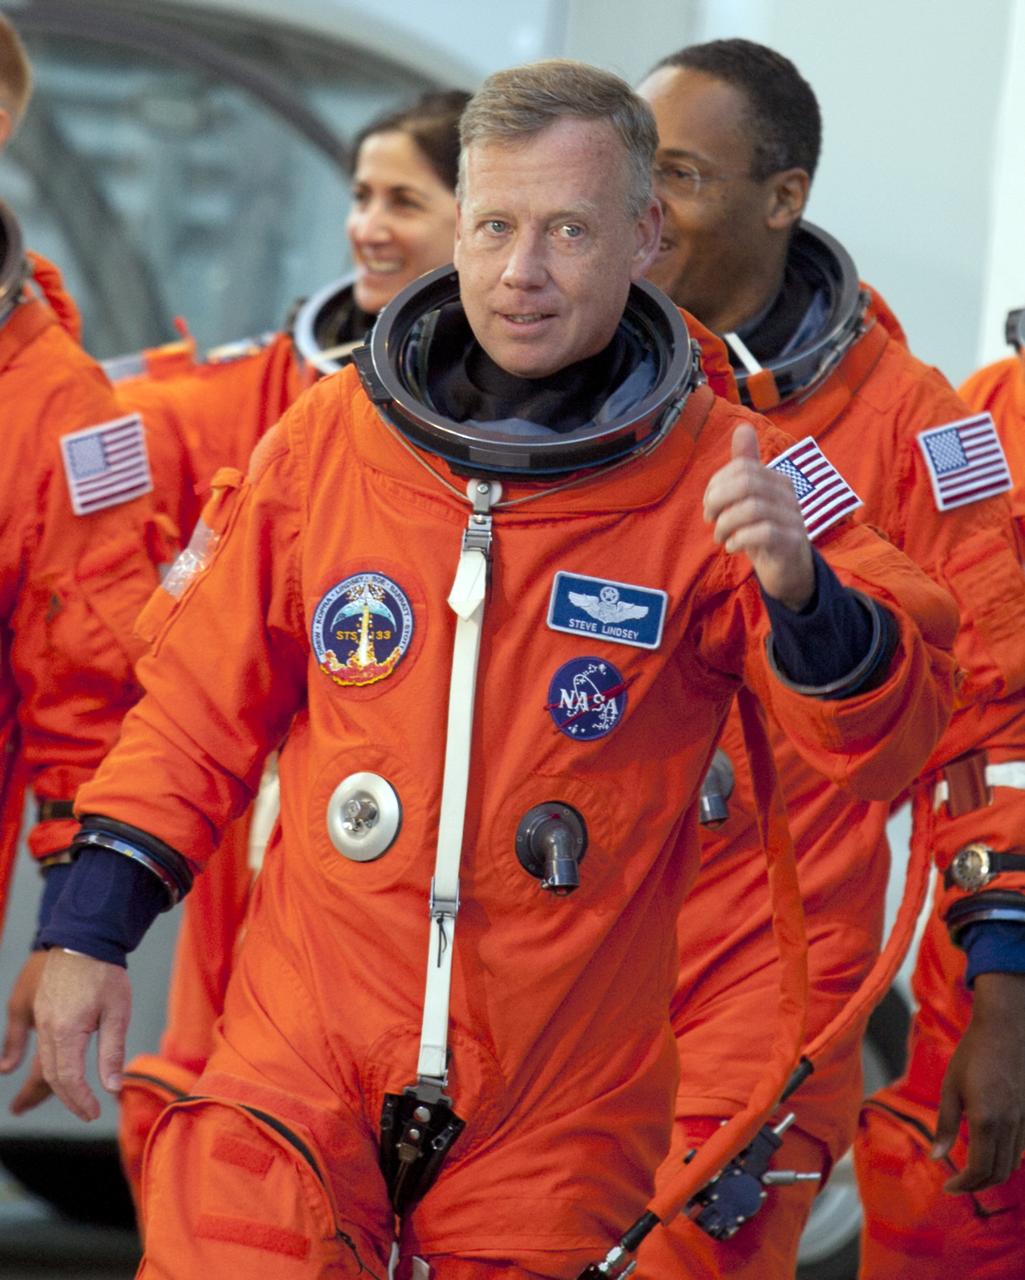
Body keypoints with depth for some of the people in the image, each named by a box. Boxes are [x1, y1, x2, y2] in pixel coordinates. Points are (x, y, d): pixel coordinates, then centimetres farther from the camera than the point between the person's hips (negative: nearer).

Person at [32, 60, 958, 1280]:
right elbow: (203, 704, 12)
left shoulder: (717, 476, -5)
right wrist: (91, 926, 6)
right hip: (300, 1067, 1)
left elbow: (889, 739, -12)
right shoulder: (326, 437, 2)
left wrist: (804, 600, -31)